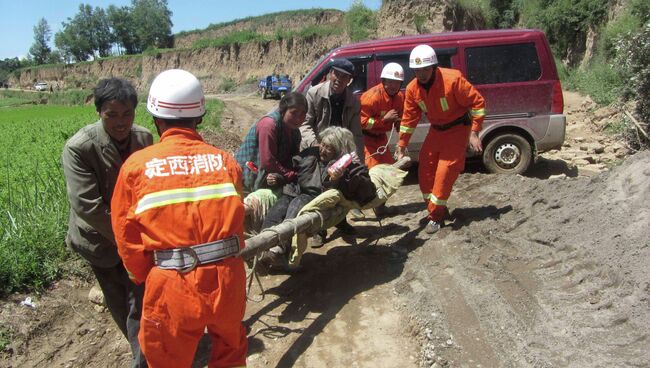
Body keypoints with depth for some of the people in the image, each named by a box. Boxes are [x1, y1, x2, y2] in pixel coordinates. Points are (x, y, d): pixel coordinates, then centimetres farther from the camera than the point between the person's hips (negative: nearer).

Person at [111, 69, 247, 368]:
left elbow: (126, 235, 2)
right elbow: (236, 221, 7)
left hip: (172, 286, -1)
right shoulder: (225, 161, 1)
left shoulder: (136, 165, -3)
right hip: (227, 277, 2)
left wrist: (145, 277, 17)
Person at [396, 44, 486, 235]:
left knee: (445, 172, -10)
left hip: (457, 129, -5)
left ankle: (436, 215, 3)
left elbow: (477, 102, -18)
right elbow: (409, 118, 0)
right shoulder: (412, 88, -11)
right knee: (425, 171, 6)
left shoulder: (453, 79, -27)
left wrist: (474, 133, -21)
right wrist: (401, 144, 1)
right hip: (436, 130, 6)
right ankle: (438, 209, 25)